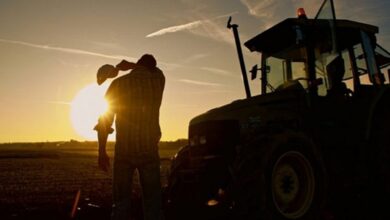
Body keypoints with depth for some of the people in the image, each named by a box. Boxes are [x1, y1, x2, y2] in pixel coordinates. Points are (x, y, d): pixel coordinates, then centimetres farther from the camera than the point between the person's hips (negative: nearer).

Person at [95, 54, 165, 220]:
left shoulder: (119, 83, 0)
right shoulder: (158, 80, 3)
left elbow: (104, 119, -2)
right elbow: (154, 68, 29)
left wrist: (101, 152, 3)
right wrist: (130, 65, 29)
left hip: (123, 150, 0)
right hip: (149, 149, 1)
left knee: (121, 202, 9)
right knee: (152, 202, 9)